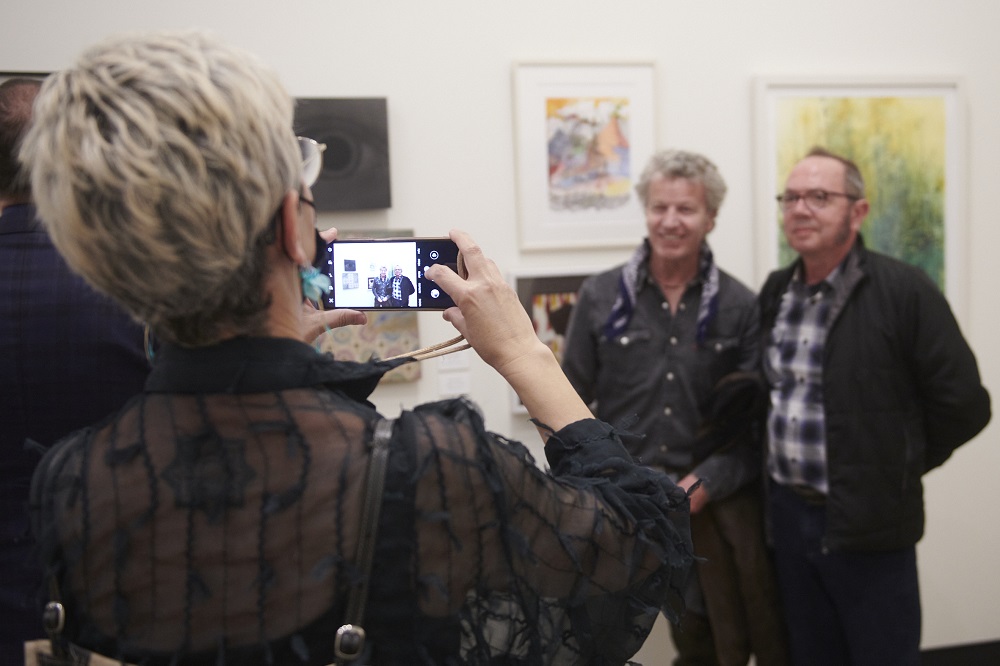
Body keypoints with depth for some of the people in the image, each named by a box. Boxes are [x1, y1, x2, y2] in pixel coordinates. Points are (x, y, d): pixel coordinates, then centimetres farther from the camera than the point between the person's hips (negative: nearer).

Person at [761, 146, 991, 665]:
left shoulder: (904, 291, -13)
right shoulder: (775, 292, 5)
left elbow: (963, 405, -11)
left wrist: (896, 469, -2)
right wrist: (783, 476, 9)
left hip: (868, 526, -5)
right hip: (787, 515, 5)